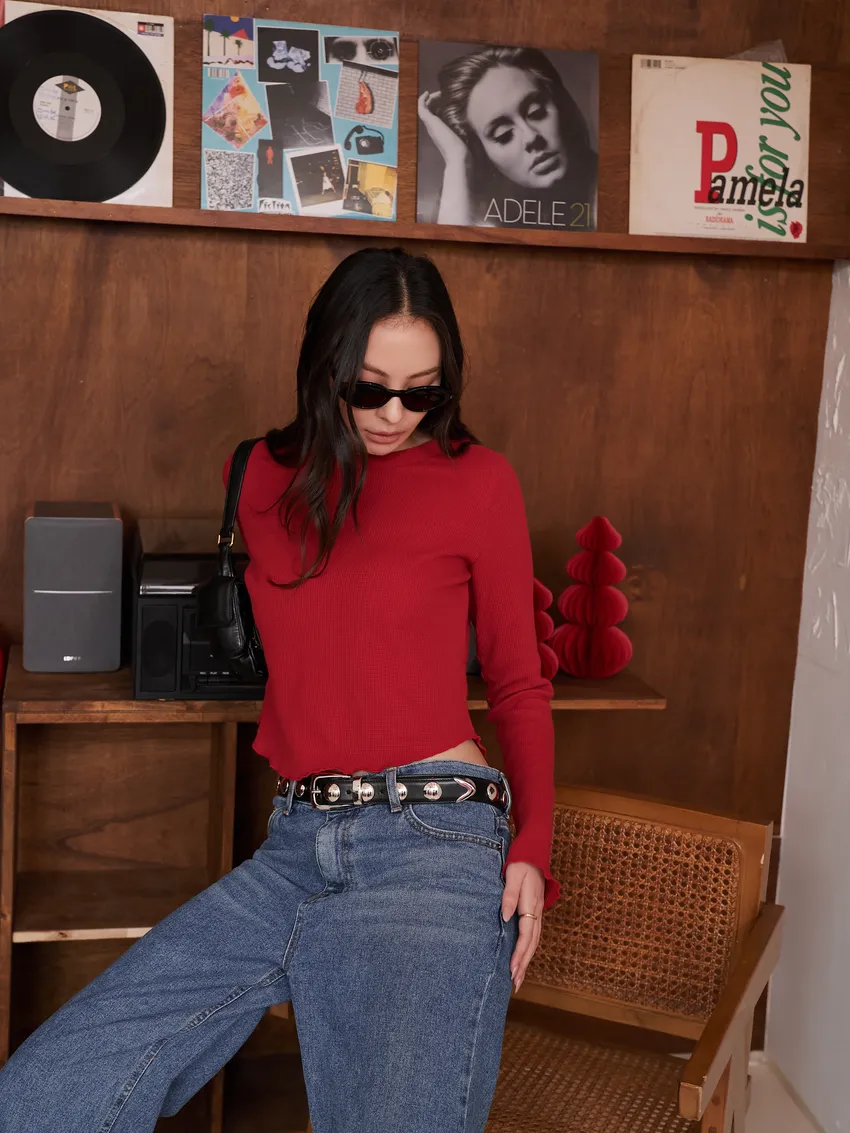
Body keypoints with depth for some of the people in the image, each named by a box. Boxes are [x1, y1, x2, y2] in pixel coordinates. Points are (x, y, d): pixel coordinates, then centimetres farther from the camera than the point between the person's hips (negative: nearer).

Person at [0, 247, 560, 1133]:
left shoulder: (478, 480, 2)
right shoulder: (269, 476, 13)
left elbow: (517, 683, 8)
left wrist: (532, 845, -3)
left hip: (432, 842, -4)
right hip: (293, 850, 4)